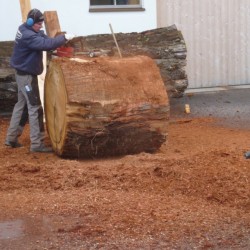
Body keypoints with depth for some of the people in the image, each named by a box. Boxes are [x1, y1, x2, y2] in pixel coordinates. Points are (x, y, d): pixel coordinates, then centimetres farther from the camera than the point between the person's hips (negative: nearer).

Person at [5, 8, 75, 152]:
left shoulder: (25, 29, 5)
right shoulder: (28, 36, -26)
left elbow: (43, 37, 6)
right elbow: (46, 44, -36)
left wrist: (59, 41, -11)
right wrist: (64, 38, -29)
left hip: (24, 74, 10)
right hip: (27, 76, -10)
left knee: (21, 105, 17)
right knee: (35, 108, -7)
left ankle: (11, 138, 25)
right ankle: (37, 144, -4)